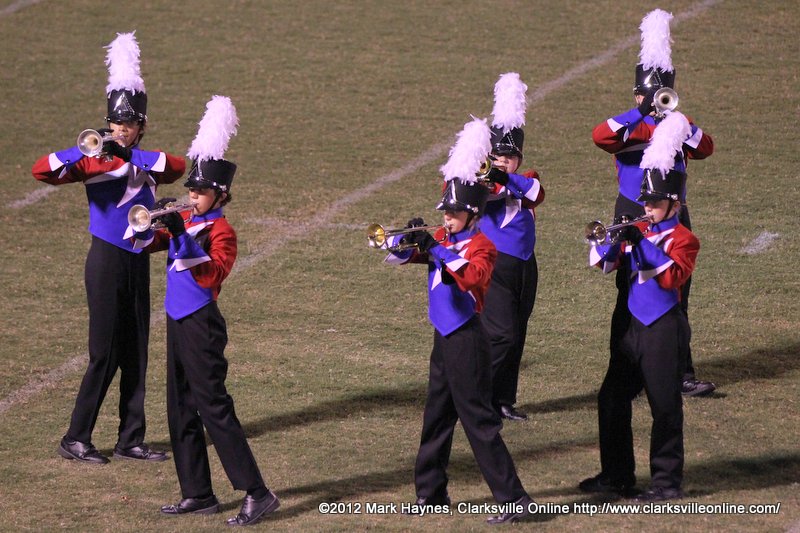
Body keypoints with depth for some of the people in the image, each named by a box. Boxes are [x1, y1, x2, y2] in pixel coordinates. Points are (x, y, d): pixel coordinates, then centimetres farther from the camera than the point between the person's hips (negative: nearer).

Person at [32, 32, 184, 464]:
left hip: (137, 263, 6)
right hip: (106, 262, -6)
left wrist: (134, 156, -25)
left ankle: (131, 440, 15)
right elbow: (42, 171, -21)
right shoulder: (95, 163, -7)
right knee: (105, 355, -7)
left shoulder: (146, 164, 10)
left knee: (135, 354, 8)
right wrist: (86, 149, -32)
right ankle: (76, 440, 1)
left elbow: (178, 167, -13)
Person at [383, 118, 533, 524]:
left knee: (478, 420, -9)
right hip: (444, 338, 8)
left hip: (467, 340, -8)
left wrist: (436, 249, -32)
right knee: (436, 418, 16)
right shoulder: (441, 239, 10)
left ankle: (513, 499, -8)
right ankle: (431, 493, 27)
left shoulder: (481, 246, -12)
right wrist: (411, 238, -12)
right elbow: (395, 256, 8)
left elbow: (473, 276, -32)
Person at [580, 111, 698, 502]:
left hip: (664, 329, -7)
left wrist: (644, 244, -27)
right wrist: (611, 240, -15)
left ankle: (667, 482, 4)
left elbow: (674, 276, -23)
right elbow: (602, 263, 5)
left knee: (664, 405, -2)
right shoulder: (638, 231, 12)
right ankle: (616, 476, 19)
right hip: (633, 325, 7)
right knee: (611, 400, 9)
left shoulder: (682, 239, -7)